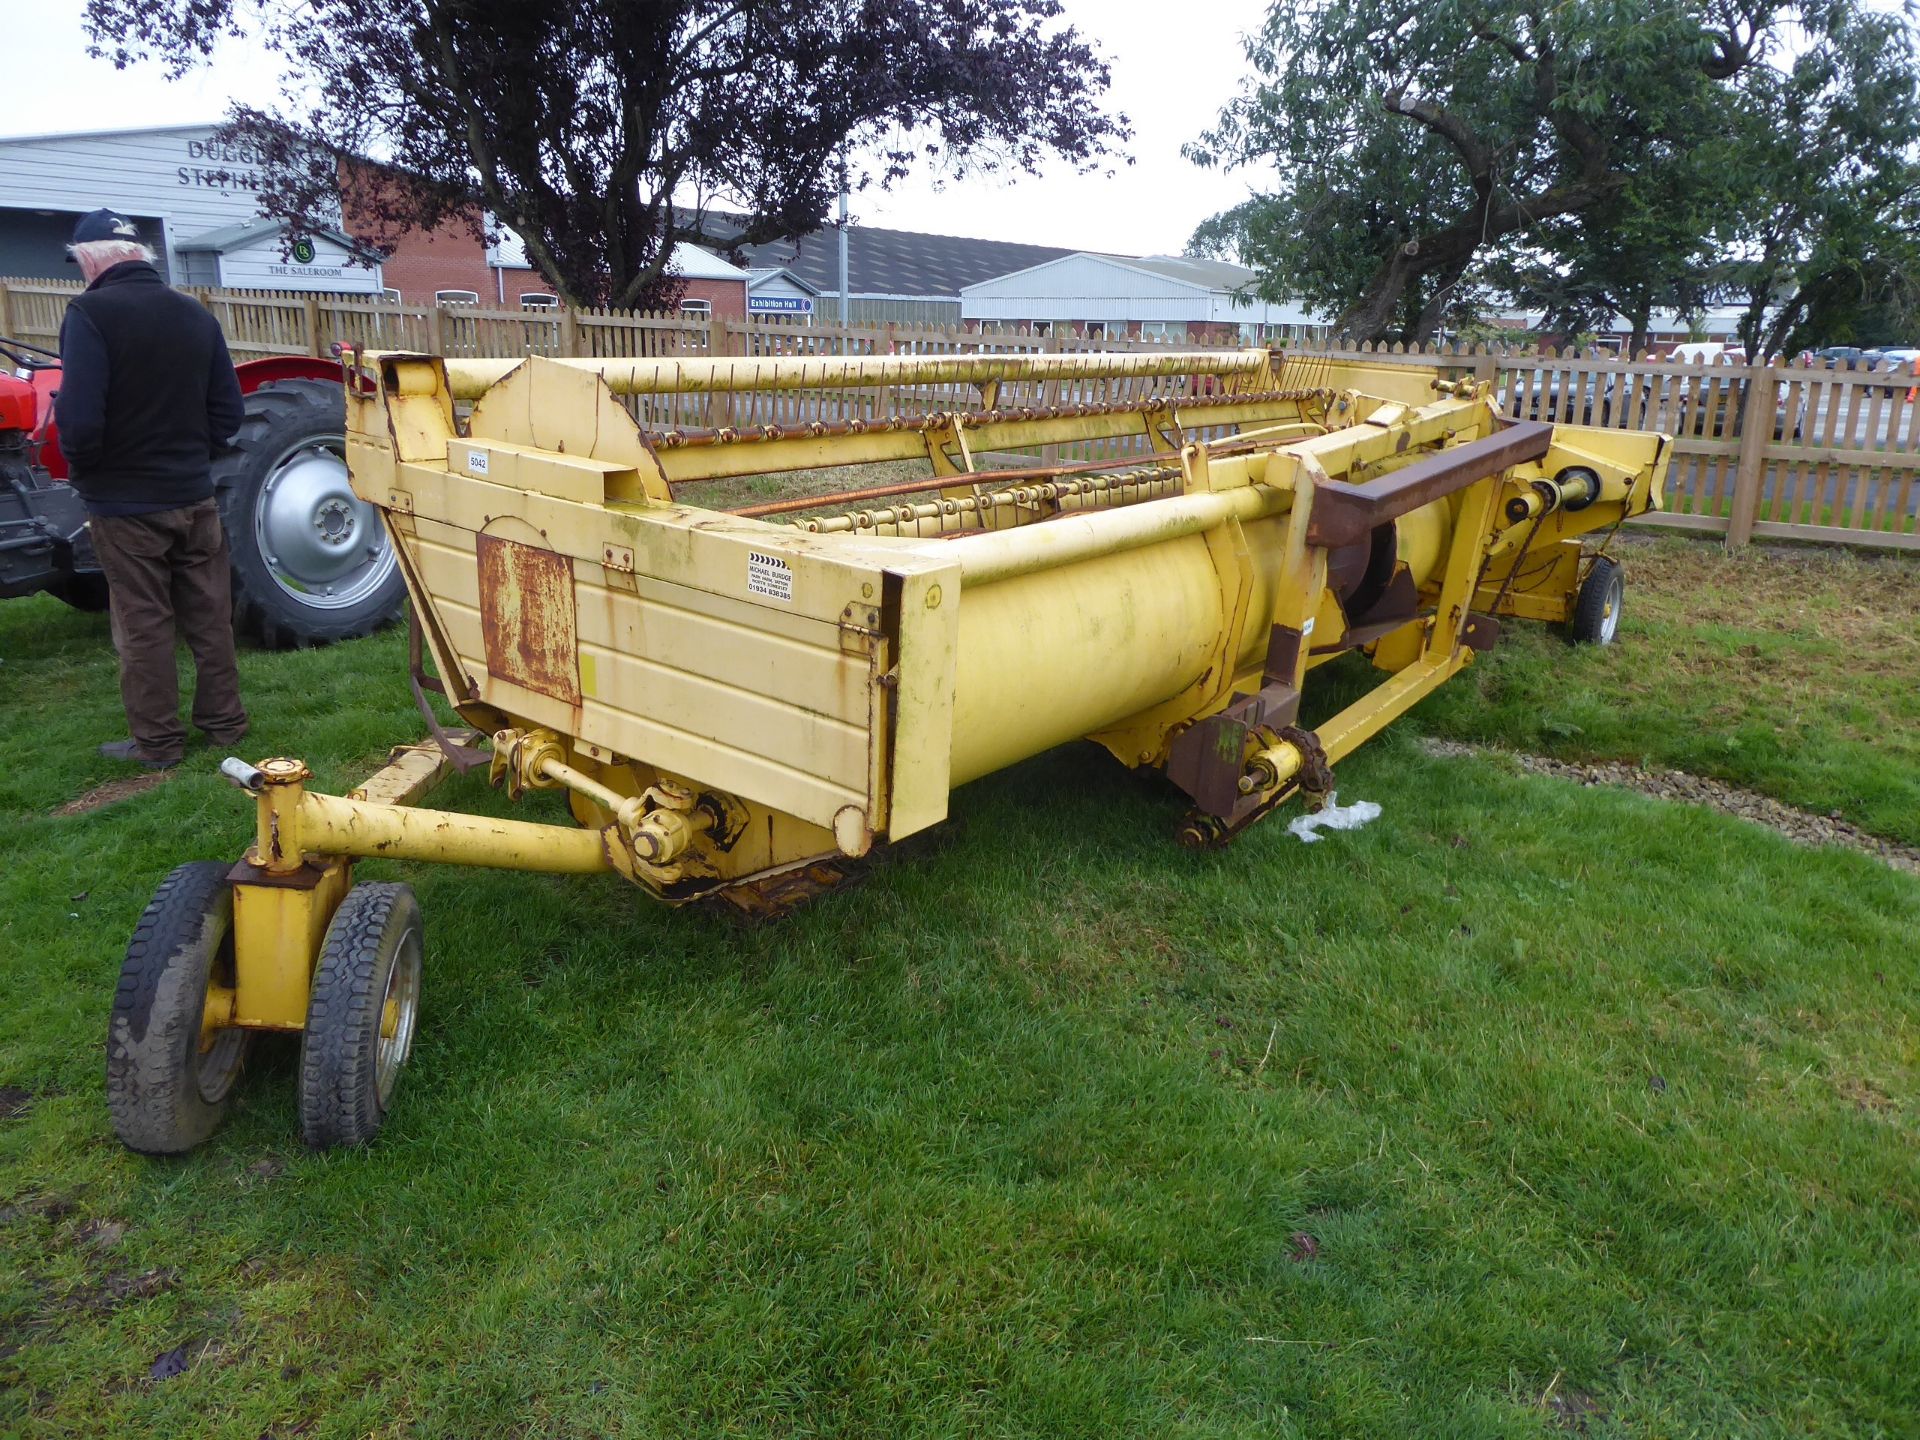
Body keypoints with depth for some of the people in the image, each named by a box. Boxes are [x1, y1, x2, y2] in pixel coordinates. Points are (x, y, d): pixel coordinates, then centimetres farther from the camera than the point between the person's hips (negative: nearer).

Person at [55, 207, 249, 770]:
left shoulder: (91, 313, -15)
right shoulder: (196, 314, 3)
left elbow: (80, 418, -21)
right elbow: (228, 410, 6)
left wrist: (81, 470, -3)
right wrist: (191, 455, 14)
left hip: (125, 501, -5)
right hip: (193, 494, 5)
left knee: (143, 624, 4)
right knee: (208, 614, 13)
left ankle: (156, 741, 12)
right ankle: (222, 720, 23)